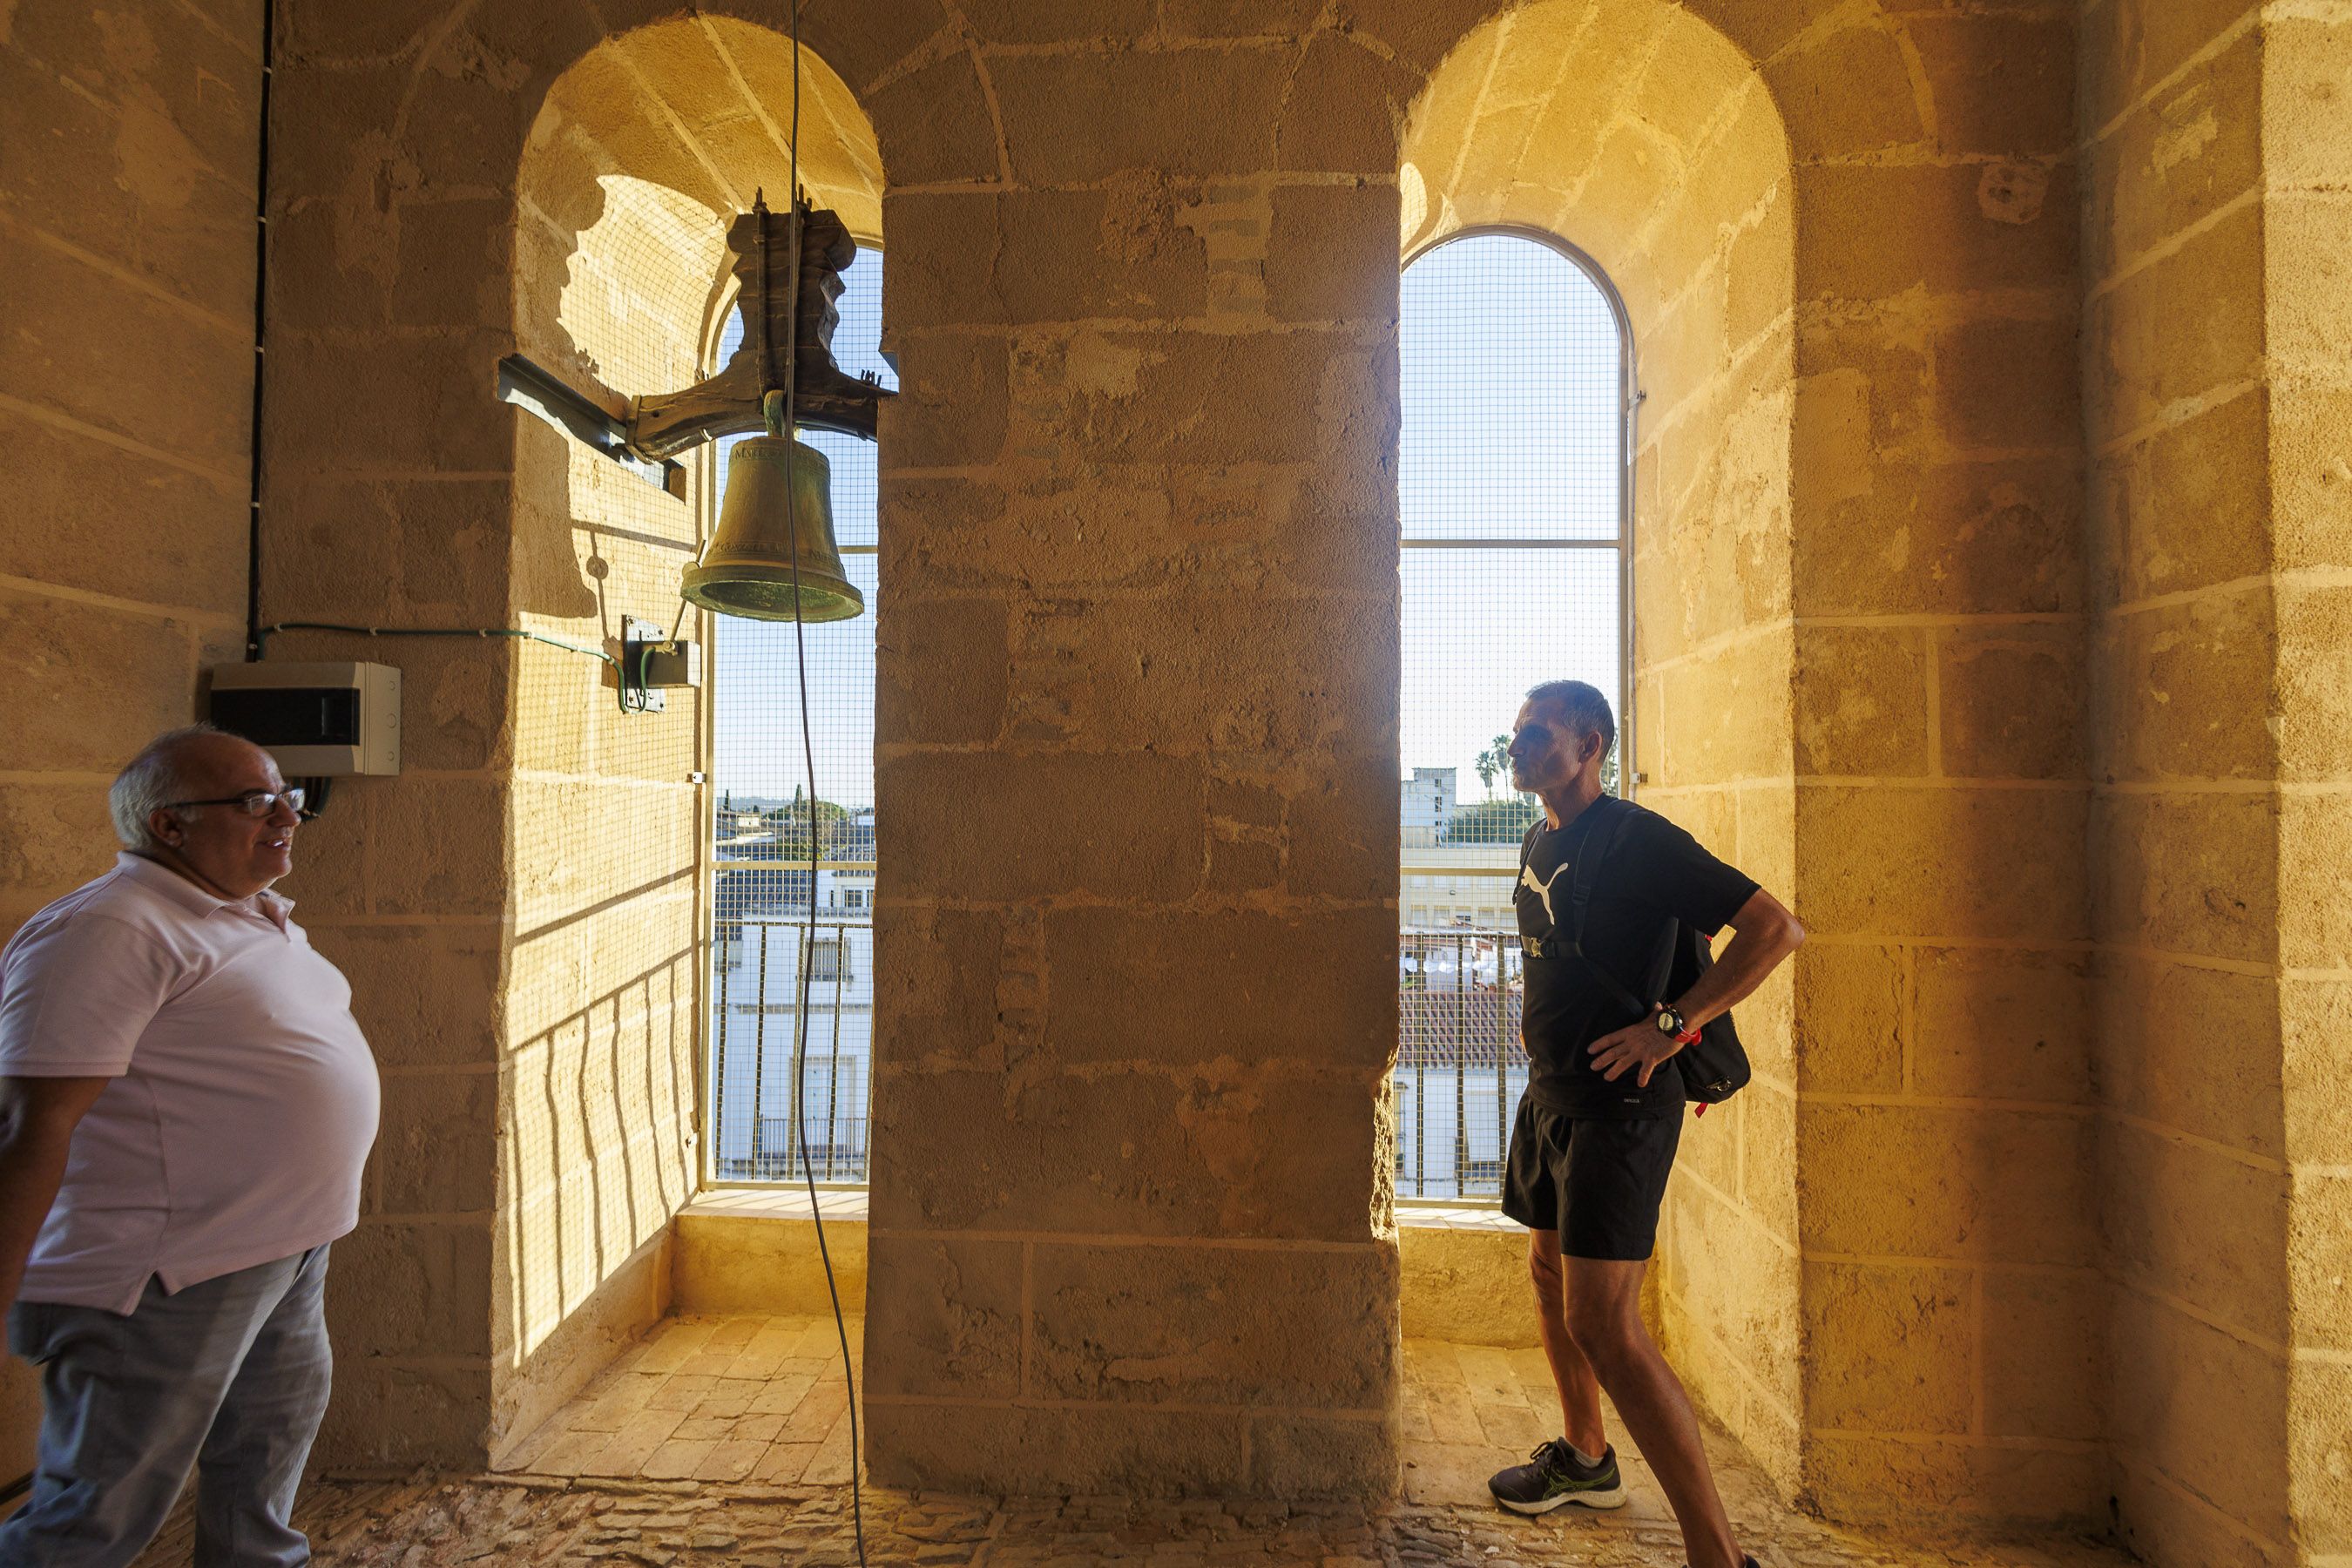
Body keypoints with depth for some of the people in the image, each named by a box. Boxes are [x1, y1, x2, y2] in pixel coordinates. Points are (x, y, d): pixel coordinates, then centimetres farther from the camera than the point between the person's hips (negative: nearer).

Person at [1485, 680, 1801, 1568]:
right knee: (1549, 1273, 21)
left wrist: (1671, 1024, -21)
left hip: (1617, 1103, -9)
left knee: (1604, 1324, -11)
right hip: (1549, 1093, 9)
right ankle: (1584, 1459, 41)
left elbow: (1777, 928, -20)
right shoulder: (1540, 841, 11)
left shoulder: (1637, 840, -16)